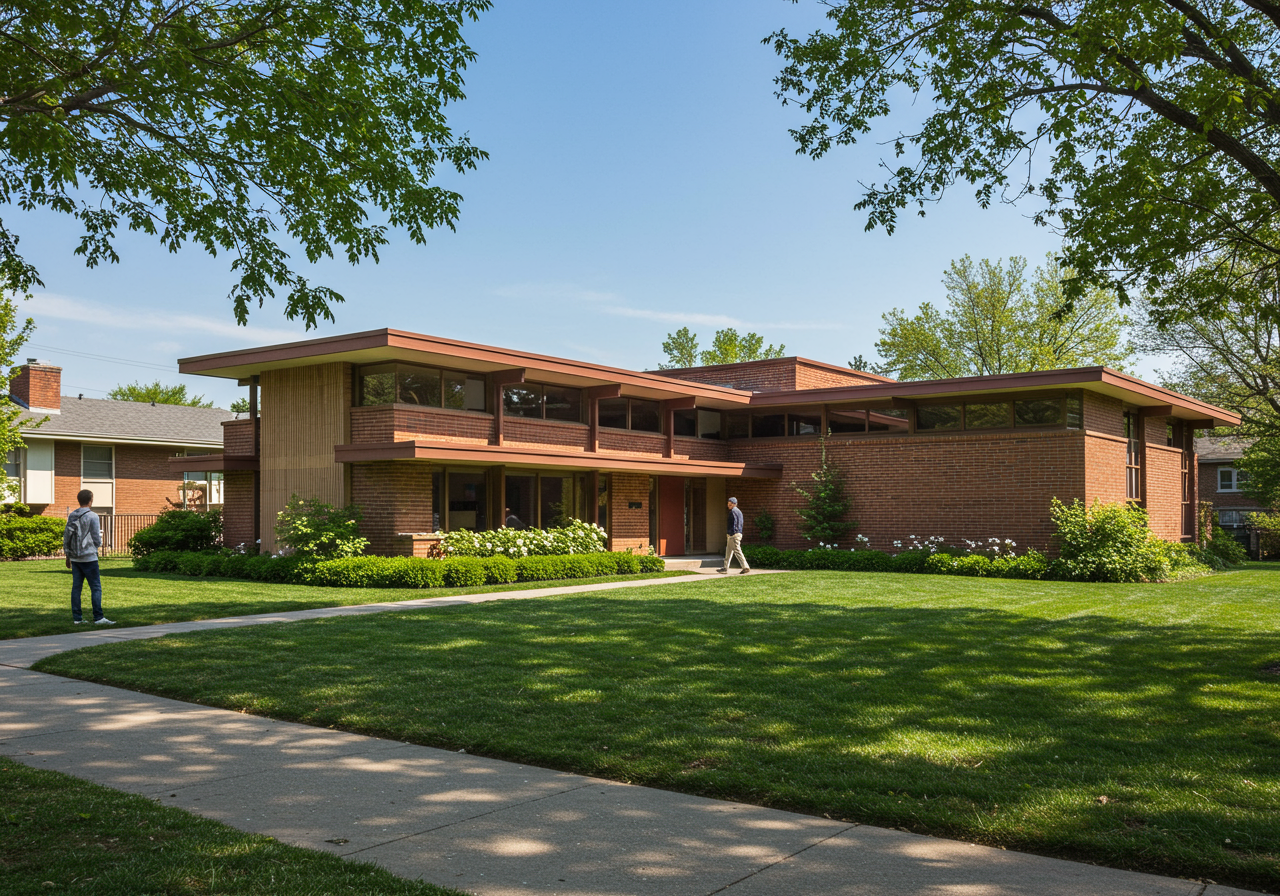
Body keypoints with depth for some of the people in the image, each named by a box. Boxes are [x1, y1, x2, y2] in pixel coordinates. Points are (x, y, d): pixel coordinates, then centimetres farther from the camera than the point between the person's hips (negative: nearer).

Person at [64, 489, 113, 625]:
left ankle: (77, 618, 9)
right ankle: (98, 618, -7)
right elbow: (96, 539, -10)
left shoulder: (71, 516, 9)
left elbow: (66, 536, 12)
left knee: (76, 587, 8)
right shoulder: (92, 517, -9)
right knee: (96, 588, -4)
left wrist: (68, 556, 19)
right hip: (89, 558, -6)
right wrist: (99, 543, 14)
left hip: (75, 558, 6)